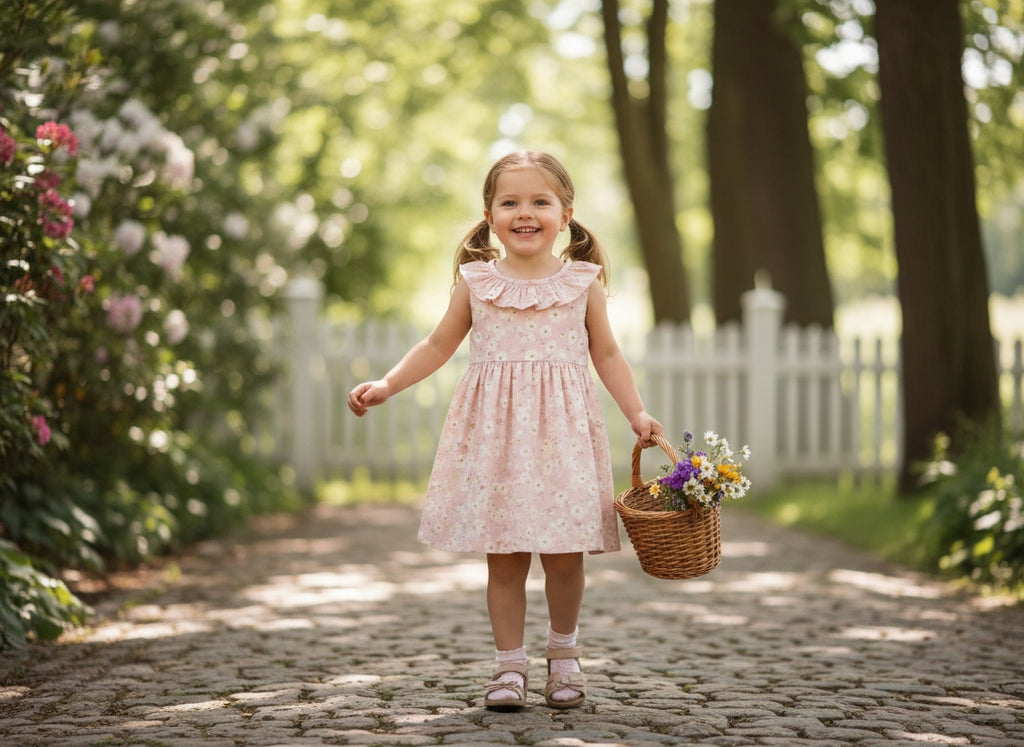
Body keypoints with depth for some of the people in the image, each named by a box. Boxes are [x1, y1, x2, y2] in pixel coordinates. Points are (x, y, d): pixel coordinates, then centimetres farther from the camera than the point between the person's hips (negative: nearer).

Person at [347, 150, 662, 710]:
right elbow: (439, 345, 14)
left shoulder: (582, 282, 4)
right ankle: (510, 665, 14)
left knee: (564, 555, 0)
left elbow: (606, 355, 11)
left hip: (561, 432, 0)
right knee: (503, 558, 1)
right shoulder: (476, 281, 4)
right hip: (495, 433, 0)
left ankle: (563, 653, 23)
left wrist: (637, 414, 3)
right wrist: (386, 386, 5)